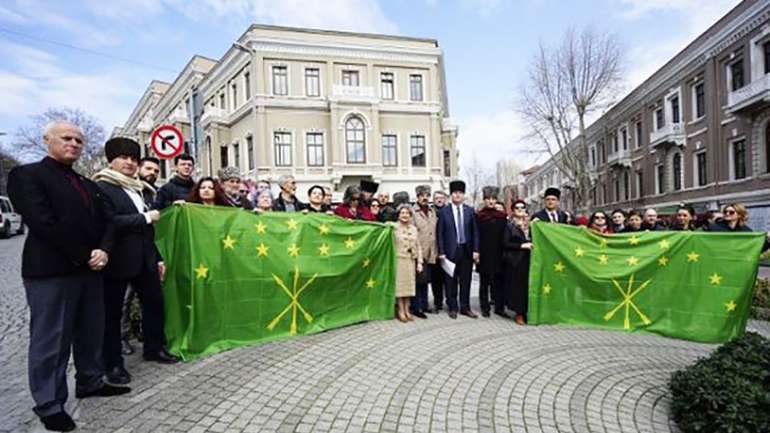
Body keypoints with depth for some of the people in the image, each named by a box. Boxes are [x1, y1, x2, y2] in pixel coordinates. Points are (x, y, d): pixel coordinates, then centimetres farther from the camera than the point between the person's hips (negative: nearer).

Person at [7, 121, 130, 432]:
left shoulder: (88, 185, 18)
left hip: (90, 269, 7)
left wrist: (104, 251, -9)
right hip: (50, 271, -7)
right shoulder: (26, 175, -4)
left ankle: (90, 382, 30)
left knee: (92, 333, 14)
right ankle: (49, 405, 14)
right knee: (51, 340, 2)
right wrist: (84, 256, -15)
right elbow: (42, 222, -15)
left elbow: (107, 220, 10)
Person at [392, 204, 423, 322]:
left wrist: (419, 262, 6)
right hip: (399, 260, -4)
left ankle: (407, 310, 17)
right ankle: (401, 311, 9)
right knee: (399, 284, 0)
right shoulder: (394, 227, -5)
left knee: (409, 285, 8)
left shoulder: (414, 229, 9)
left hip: (410, 261, 4)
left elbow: (418, 246, 10)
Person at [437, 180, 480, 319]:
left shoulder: (470, 211, 5)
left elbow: (475, 232, 6)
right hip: (451, 250, -2)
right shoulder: (444, 211, -1)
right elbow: (440, 233, -2)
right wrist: (441, 252, -7)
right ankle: (452, 308, 18)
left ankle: (465, 307, 20)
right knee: (451, 281, 5)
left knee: (466, 280, 9)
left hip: (467, 250, 2)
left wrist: (475, 250, 0)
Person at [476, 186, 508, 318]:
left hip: (498, 254, 3)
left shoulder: (502, 216, 7)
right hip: (484, 254, -2)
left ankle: (499, 307, 16)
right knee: (484, 281, 6)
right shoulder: (478, 216, -2)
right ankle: (485, 308, 15)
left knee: (498, 282, 7)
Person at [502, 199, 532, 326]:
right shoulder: (510, 225, 0)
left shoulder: (530, 224, 12)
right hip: (515, 261, -4)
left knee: (528, 285, 2)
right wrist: (522, 246, -13)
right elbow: (505, 244, -7)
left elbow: (533, 240, 18)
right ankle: (519, 314, 7)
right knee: (517, 286, -1)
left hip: (528, 260, 4)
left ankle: (526, 312, 15)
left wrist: (531, 245, -3)